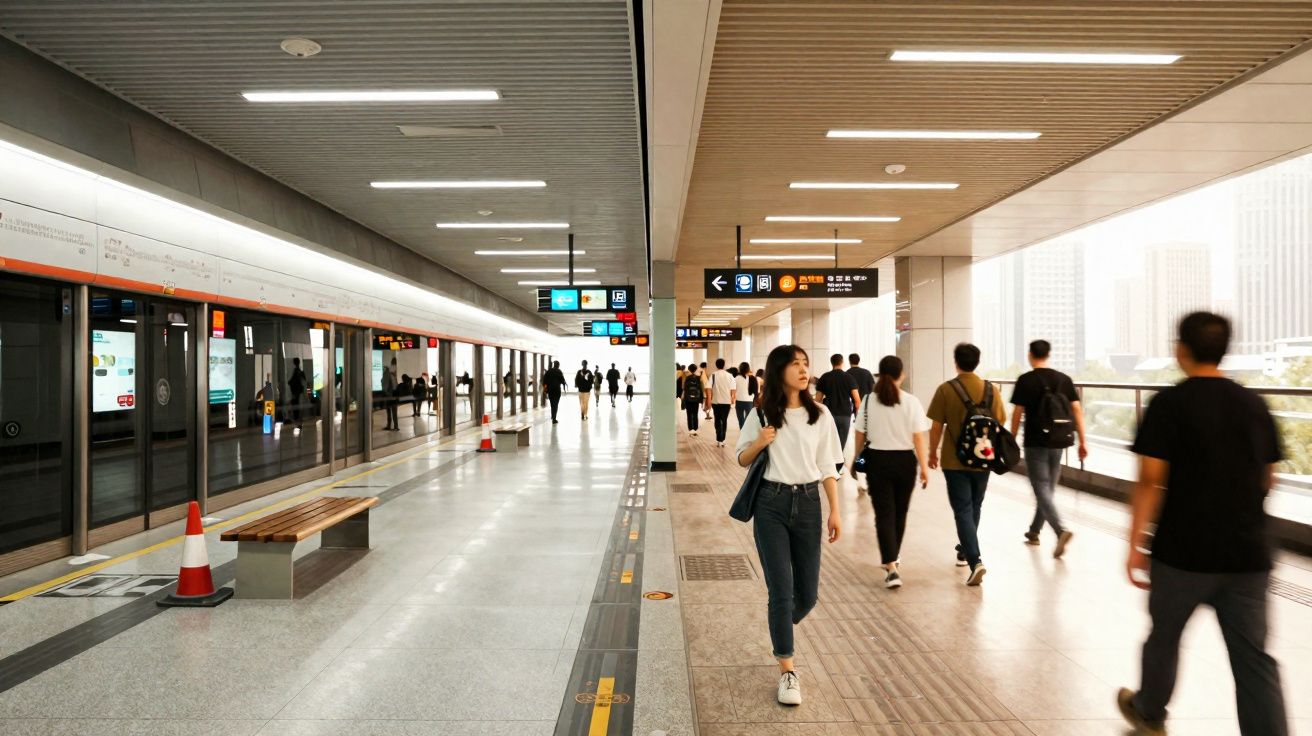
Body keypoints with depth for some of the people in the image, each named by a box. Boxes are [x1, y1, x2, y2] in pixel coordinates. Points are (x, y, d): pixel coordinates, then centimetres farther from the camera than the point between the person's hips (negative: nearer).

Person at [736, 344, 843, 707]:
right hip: (771, 504, -2)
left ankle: (782, 626, 43)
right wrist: (759, 443, -14)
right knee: (781, 589, -3)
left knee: (808, 593, 8)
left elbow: (828, 468, 5)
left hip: (808, 503, 2)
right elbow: (742, 460, 7)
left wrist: (835, 511, 0)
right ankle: (787, 671, 9)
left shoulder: (819, 415, 1)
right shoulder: (762, 415, -3)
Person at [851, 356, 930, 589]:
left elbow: (860, 435, 0)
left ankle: (891, 567, -10)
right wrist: (924, 467, -4)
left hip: (877, 460, 0)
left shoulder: (869, 401, -4)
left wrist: (855, 461, 12)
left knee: (884, 514, 2)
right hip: (905, 460, 1)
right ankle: (894, 556, 36)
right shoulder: (911, 402, -7)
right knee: (900, 512, 18)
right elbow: (919, 438, -10)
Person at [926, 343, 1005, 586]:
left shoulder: (946, 390, -11)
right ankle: (965, 550, 37)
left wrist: (932, 452, 6)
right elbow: (1001, 421, 6)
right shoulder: (991, 390, -2)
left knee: (963, 511, -1)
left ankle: (975, 560, -14)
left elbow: (936, 426, -9)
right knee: (974, 508, 21)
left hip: (955, 461, -4)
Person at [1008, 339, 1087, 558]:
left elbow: (1017, 414, -6)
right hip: (1058, 442, 5)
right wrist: (1082, 441, 5)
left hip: (1035, 443, -5)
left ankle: (1061, 531, -23)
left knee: (1042, 489, -3)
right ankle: (1034, 532, 29)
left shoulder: (1025, 380, -7)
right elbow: (1077, 411, 1)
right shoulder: (1064, 379, 5)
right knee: (1048, 487, 17)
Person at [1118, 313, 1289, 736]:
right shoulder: (1254, 404, 5)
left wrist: (1136, 544, -10)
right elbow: (1267, 479, 14)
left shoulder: (1170, 404, -11)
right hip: (1248, 553, 4)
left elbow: (1150, 481, -15)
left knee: (1164, 635, 17)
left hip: (1185, 551, -3)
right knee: (1253, 656, 8)